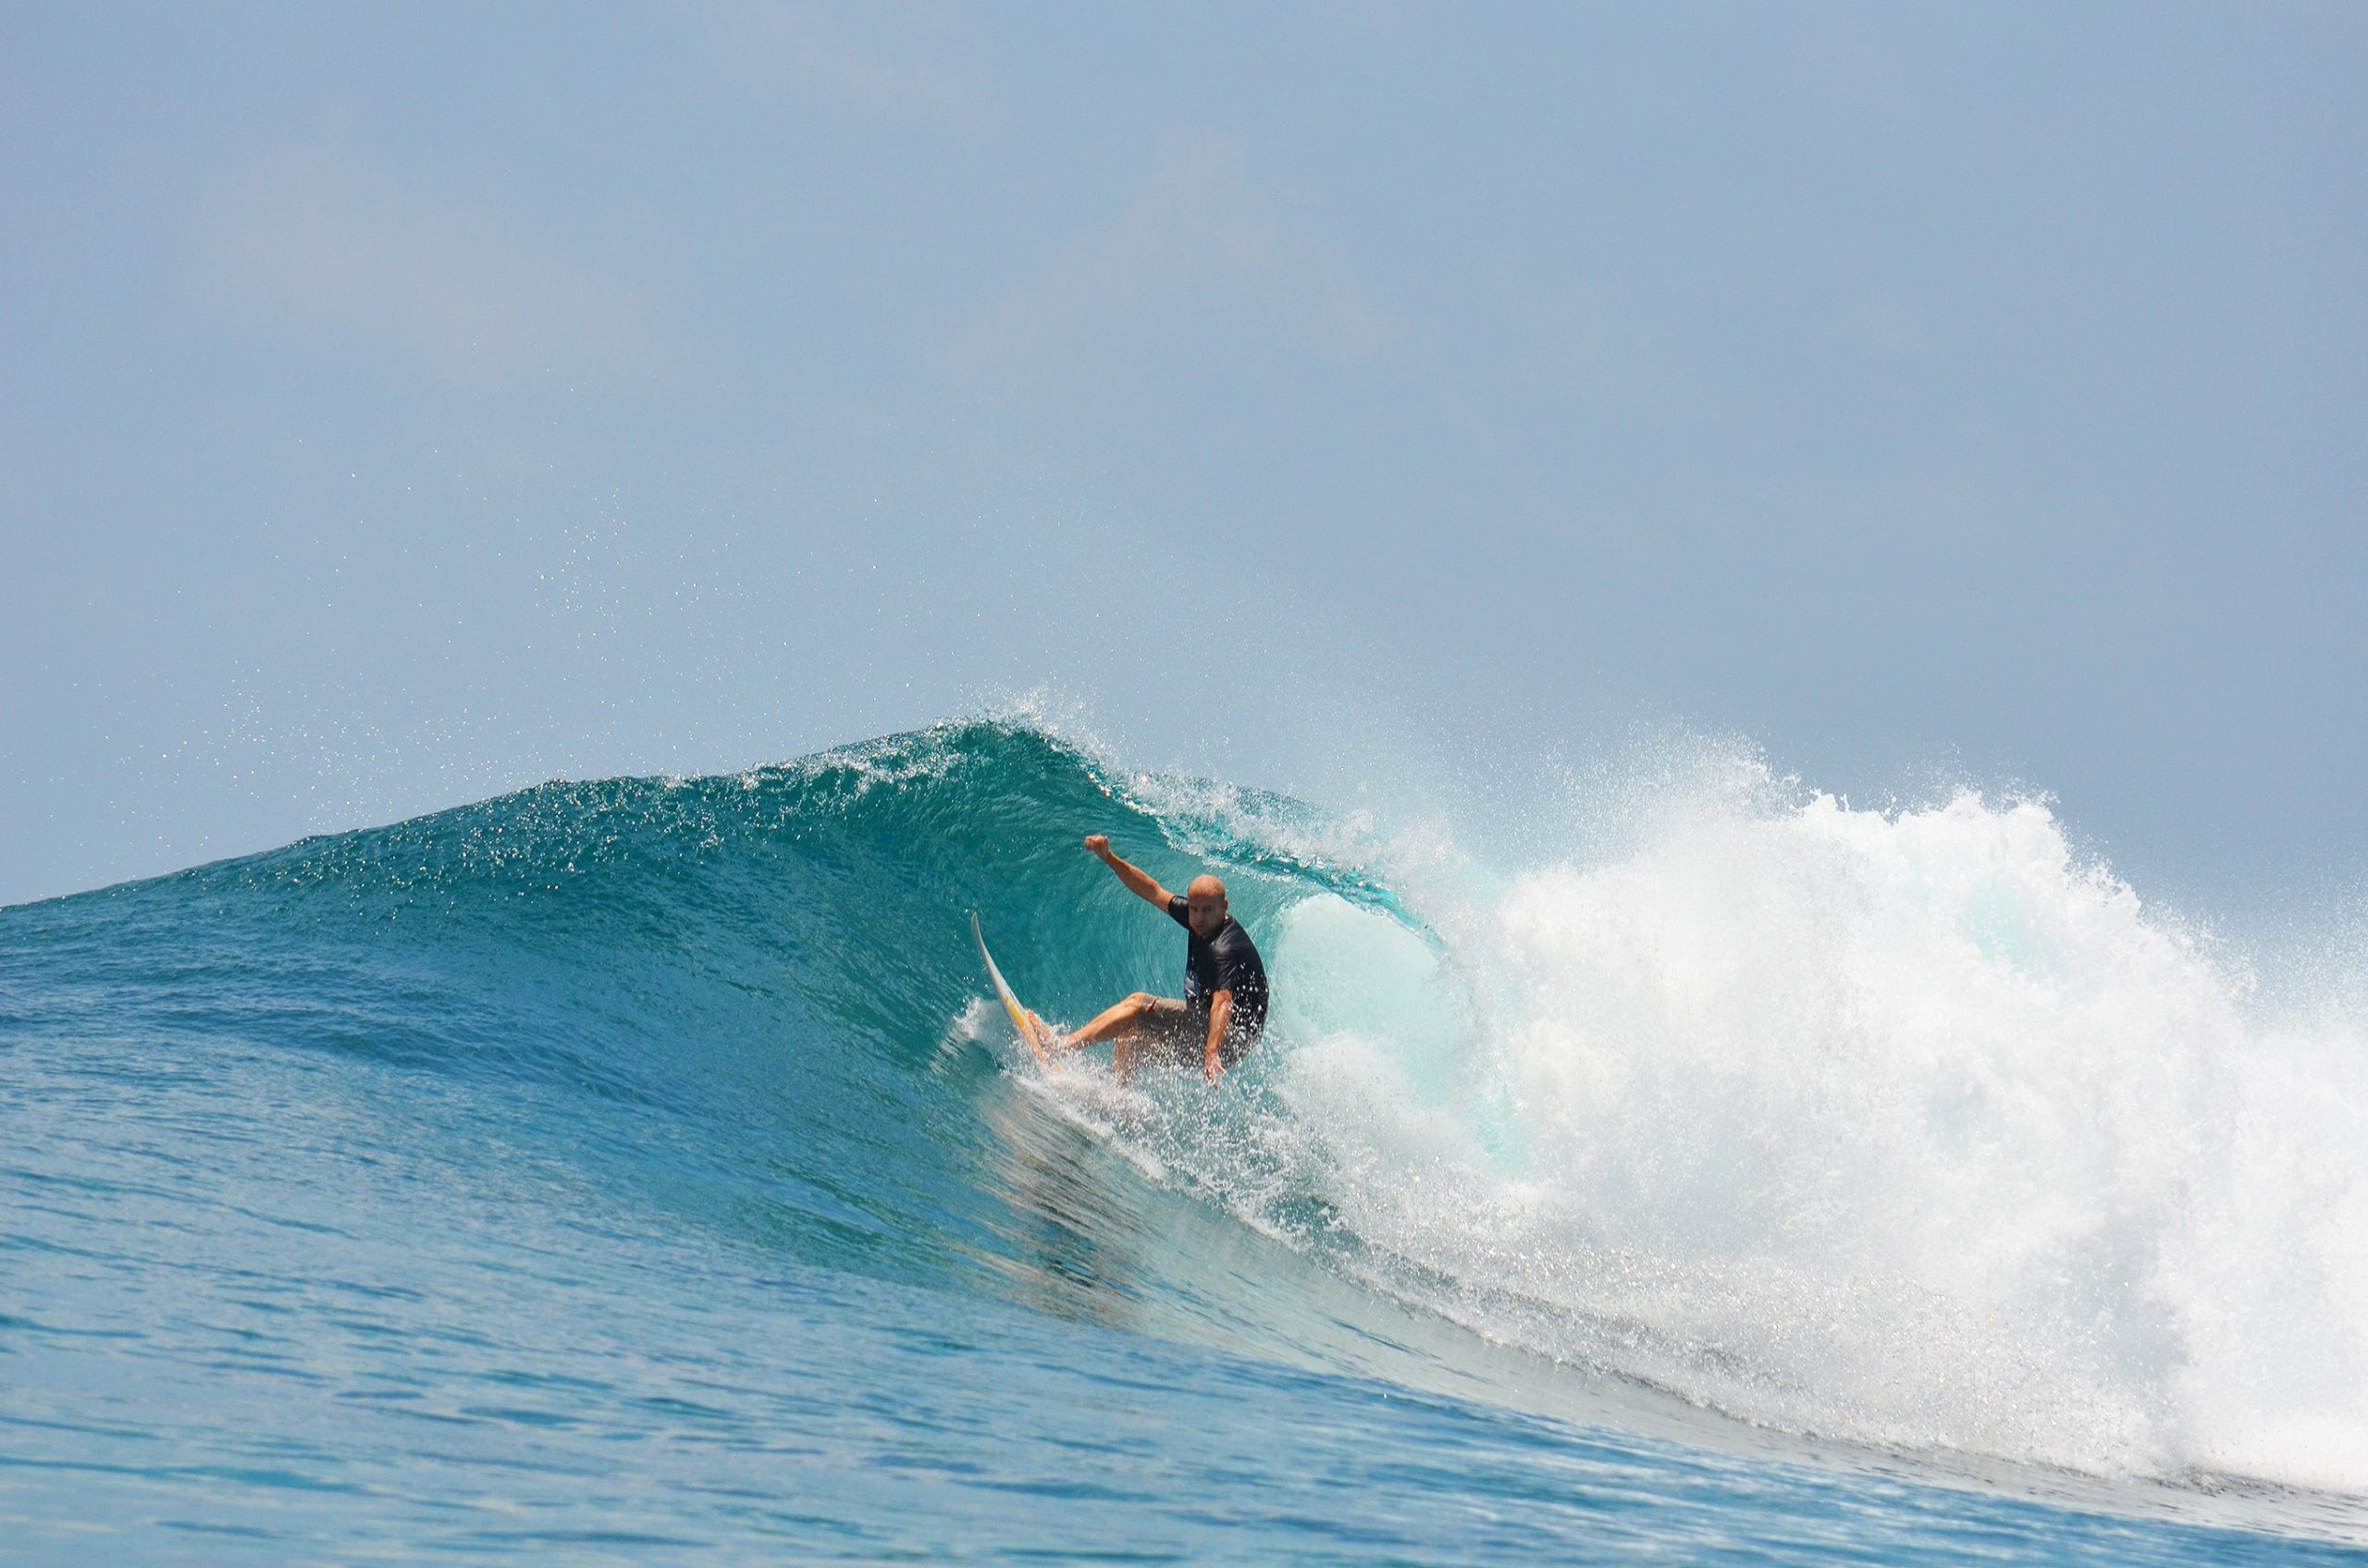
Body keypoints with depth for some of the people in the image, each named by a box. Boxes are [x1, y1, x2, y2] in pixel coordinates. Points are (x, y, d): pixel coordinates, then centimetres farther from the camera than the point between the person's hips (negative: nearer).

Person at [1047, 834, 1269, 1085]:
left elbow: (1223, 1001, -42)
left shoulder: (1224, 948, -27)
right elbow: (1154, 892, 11)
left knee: (1139, 1005, -16)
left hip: (1230, 1038, -11)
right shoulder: (1201, 921, 1)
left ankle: (1058, 1047, -19)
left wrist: (1212, 1053, -57)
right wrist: (1109, 858, 5)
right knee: (1128, 1034, 17)